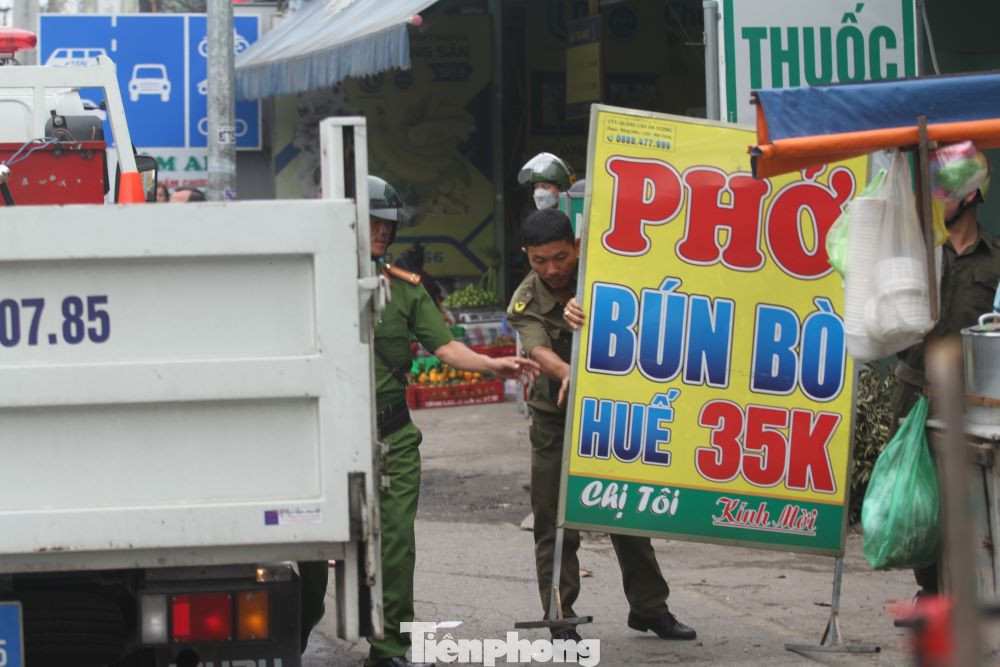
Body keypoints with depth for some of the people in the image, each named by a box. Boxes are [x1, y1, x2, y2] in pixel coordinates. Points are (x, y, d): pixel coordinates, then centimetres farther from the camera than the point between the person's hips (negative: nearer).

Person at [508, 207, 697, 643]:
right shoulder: (526, 304, -13)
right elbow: (538, 348, -31)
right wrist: (565, 371, -55)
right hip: (556, 420, -2)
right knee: (555, 523, -4)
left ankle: (649, 607, 22)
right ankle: (561, 620, 4)